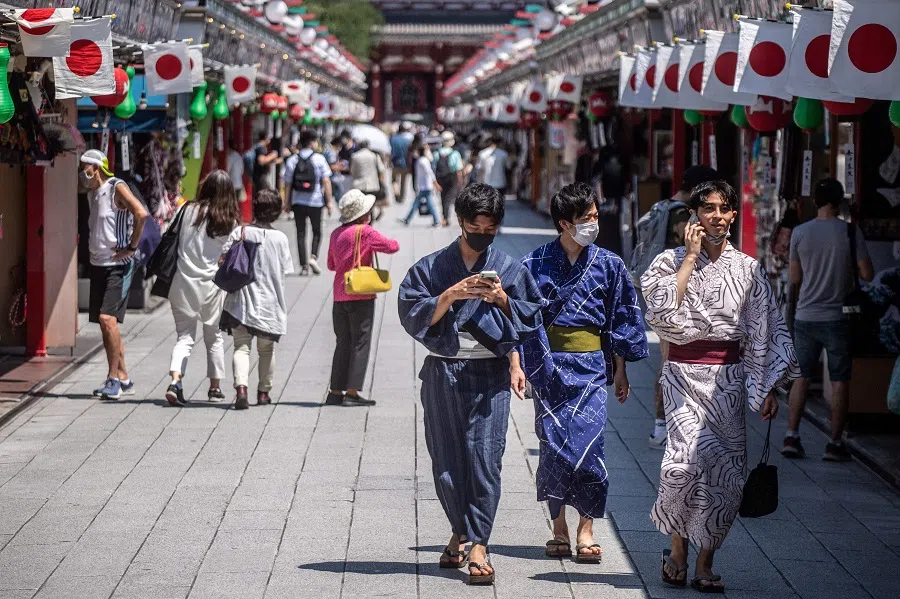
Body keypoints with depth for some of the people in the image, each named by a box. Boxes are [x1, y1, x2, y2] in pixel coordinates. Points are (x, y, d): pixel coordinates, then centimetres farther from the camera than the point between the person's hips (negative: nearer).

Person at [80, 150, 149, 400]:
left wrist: (131, 247, -20)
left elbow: (141, 213, -25)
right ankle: (123, 379, 17)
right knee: (104, 322, 9)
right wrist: (94, 250, 15)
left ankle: (114, 379, -13)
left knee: (107, 318, -18)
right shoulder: (92, 192, 14)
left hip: (118, 265, -9)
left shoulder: (117, 188, -11)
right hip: (98, 264, 9)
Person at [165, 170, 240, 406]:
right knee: (214, 336, 17)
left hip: (183, 282, 1)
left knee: (184, 335, 6)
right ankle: (215, 387, 23)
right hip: (212, 284, -1)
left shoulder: (188, 210, -3)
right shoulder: (230, 221, -5)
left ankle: (175, 381, -15)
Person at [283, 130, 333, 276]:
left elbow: (287, 183, 1)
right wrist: (329, 201, -4)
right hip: (315, 201, -2)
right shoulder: (319, 159, -5)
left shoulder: (292, 160, 1)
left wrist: (286, 203, 8)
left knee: (301, 233, 7)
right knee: (317, 232, 14)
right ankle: (313, 257, -9)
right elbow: (326, 181, -8)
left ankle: (304, 266, 2)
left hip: (298, 202, 2)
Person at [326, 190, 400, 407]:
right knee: (360, 343, -1)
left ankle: (335, 392, 12)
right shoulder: (365, 232, -10)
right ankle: (352, 392, -4)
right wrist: (392, 242, 10)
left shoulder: (336, 234, 10)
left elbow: (331, 264, 18)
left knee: (343, 343, 12)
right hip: (361, 296, -6)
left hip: (339, 297, 6)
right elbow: (392, 247, -12)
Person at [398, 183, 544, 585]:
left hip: (489, 374, -1)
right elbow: (413, 315, -3)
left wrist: (503, 301, -10)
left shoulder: (509, 270, 7)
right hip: (442, 372, 1)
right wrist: (450, 296, -15)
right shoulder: (432, 267, 4)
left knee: (484, 458, -9)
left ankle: (477, 545, -9)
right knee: (445, 459, 5)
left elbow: (530, 319, 7)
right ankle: (460, 530, 25)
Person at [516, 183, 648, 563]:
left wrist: (620, 370, 8)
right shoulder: (536, 264, 0)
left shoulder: (608, 265, 4)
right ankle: (559, 528, 9)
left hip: (591, 367, 0)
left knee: (588, 443, -9)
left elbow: (621, 320, 9)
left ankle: (586, 531, -2)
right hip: (549, 365, 0)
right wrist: (516, 364, -4)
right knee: (552, 443, -1)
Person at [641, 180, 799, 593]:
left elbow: (765, 331, 9)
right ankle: (678, 547, 1)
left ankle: (705, 562, 8)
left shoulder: (748, 270, 8)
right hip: (684, 373, -2)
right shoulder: (672, 261, 3)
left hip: (729, 377, 2)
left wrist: (769, 388, 3)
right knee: (686, 461, -19)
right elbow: (664, 309, -15)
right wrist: (691, 256, -10)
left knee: (728, 473, -4)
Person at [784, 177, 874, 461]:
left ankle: (791, 437, 4)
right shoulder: (850, 232, -8)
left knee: (801, 377, 10)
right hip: (837, 318, -3)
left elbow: (795, 278, 5)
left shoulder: (800, 233, -1)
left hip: (805, 317, 3)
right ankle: (835, 443, 3)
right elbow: (867, 274, -6)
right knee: (840, 380, 4)